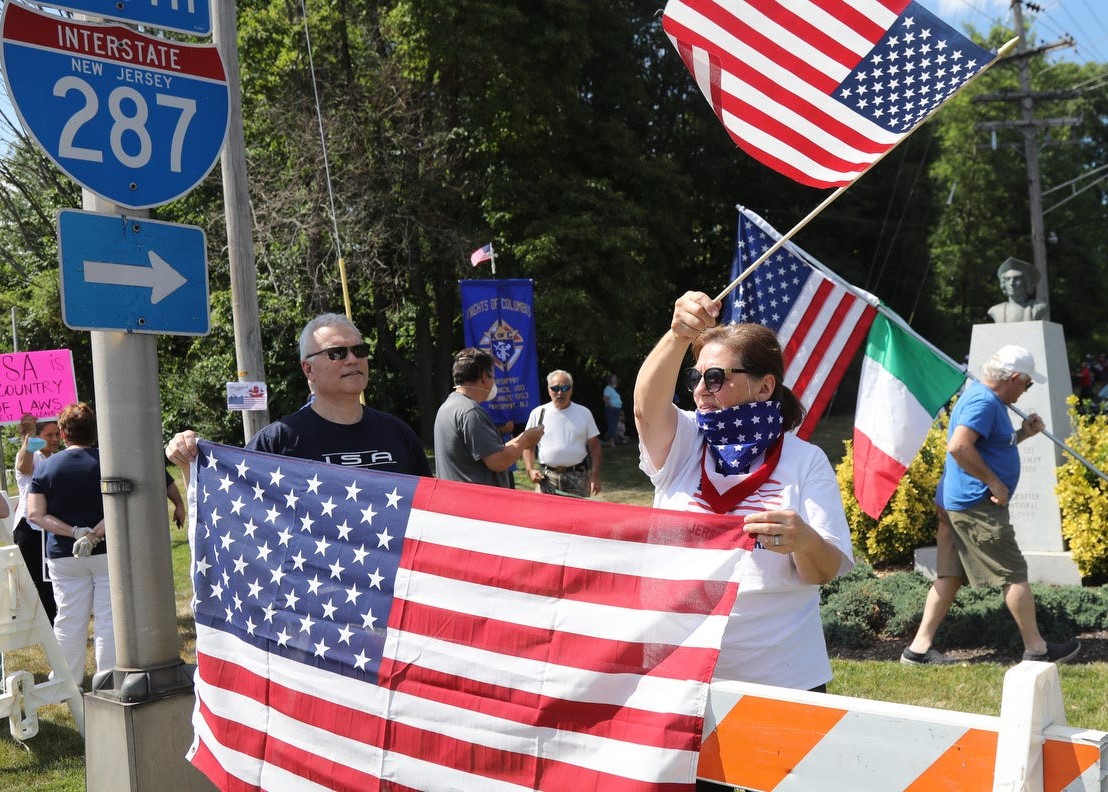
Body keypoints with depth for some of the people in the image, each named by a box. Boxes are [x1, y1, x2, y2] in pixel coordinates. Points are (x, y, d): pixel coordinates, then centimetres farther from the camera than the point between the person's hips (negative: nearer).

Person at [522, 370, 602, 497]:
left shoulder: (584, 413, 7)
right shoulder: (538, 413, 6)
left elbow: (594, 446, 7)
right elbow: (528, 445, 9)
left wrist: (595, 476, -1)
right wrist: (530, 470, -7)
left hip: (578, 477, 0)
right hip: (546, 478, 0)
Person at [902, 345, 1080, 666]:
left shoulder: (982, 396, 17)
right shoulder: (984, 402, -16)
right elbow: (959, 447, -29)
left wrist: (1022, 434, 15)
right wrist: (994, 482, -22)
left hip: (957, 503, 10)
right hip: (977, 505, -10)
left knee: (950, 575, 10)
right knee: (1014, 574, 0)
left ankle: (920, 647, 10)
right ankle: (1037, 648, 10)